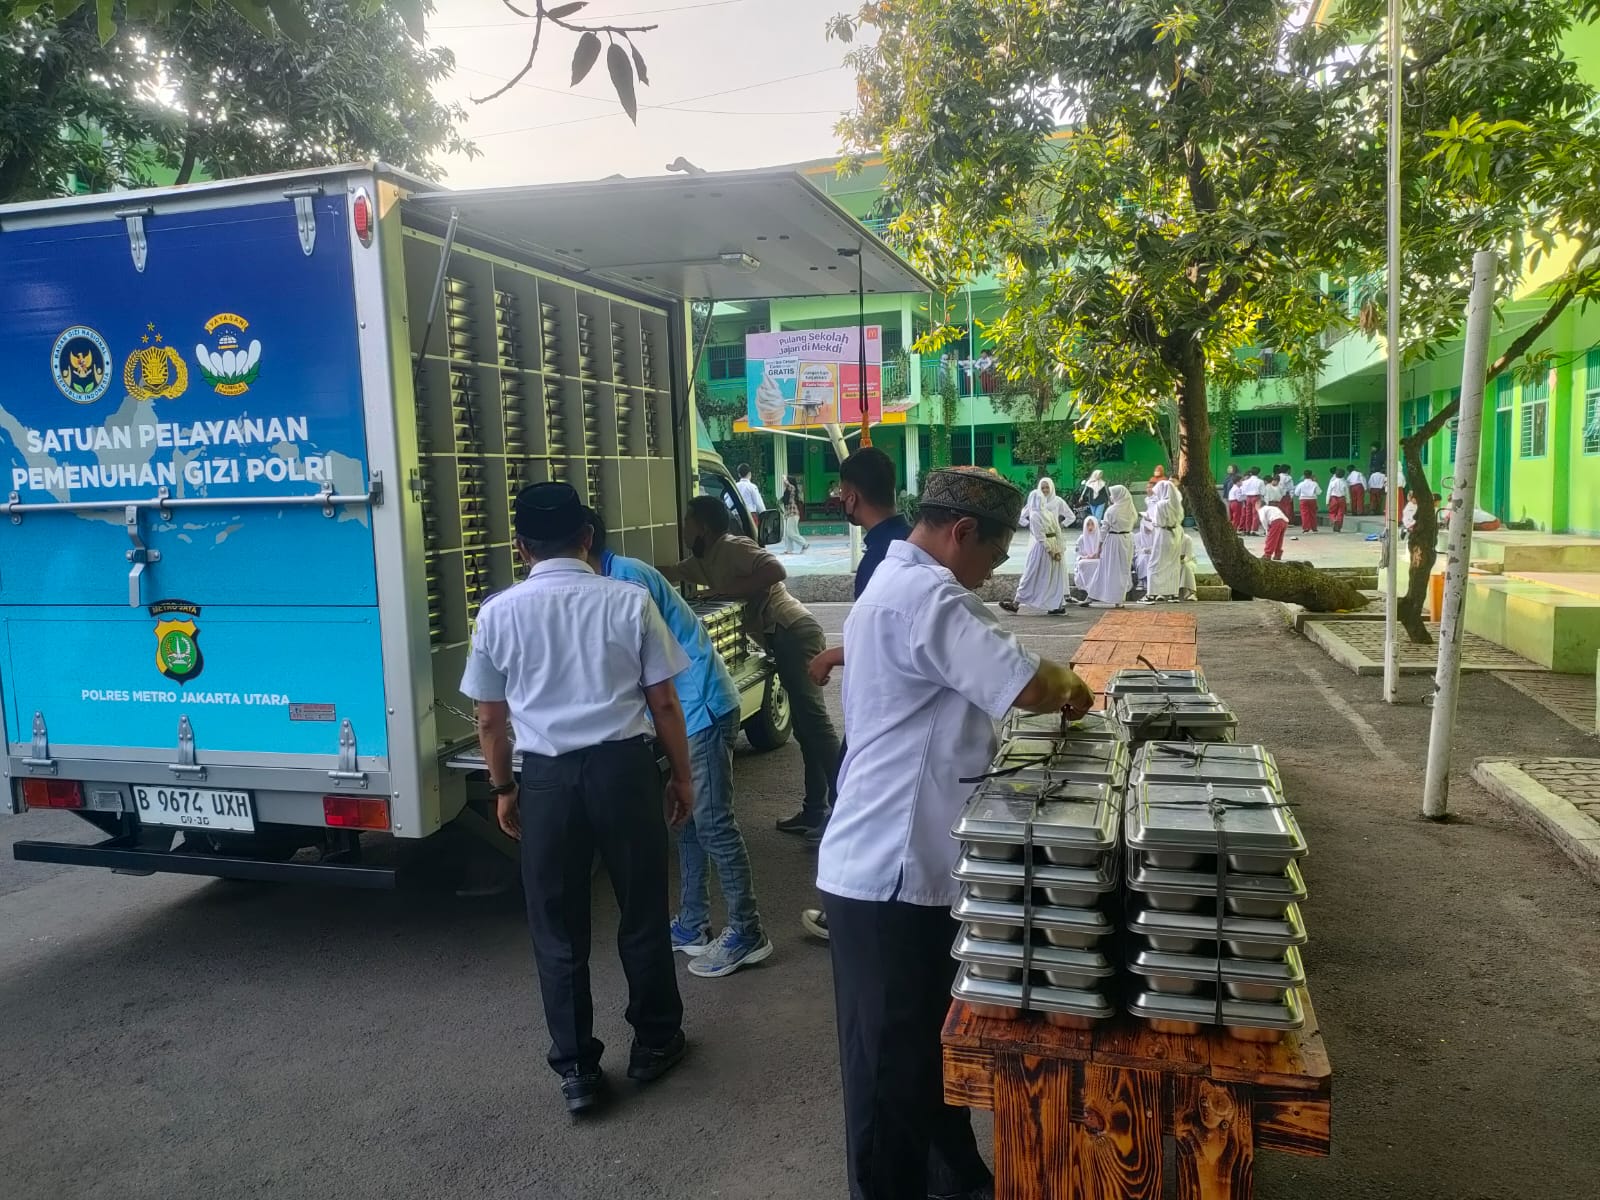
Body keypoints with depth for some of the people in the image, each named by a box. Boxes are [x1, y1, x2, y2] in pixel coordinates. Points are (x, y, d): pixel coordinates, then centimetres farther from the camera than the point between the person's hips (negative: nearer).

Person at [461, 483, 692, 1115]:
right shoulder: (629, 601, -3)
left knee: (558, 928, 14)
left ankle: (576, 1069, 23)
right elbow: (664, 703, -1)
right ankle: (655, 1042, 33)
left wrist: (502, 787, 20)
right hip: (624, 767, 0)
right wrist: (682, 775, 11)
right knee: (642, 913, 17)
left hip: (548, 777, 0)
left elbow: (490, 719, 6)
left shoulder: (498, 613, 0)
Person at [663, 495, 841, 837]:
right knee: (805, 724, 9)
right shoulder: (703, 561, 19)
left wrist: (729, 590, -17)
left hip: (794, 633, -10)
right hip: (784, 639, 10)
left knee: (813, 719, -14)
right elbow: (668, 574, 30)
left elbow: (777, 571, -22)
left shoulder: (734, 548, -9)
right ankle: (816, 808, 14)